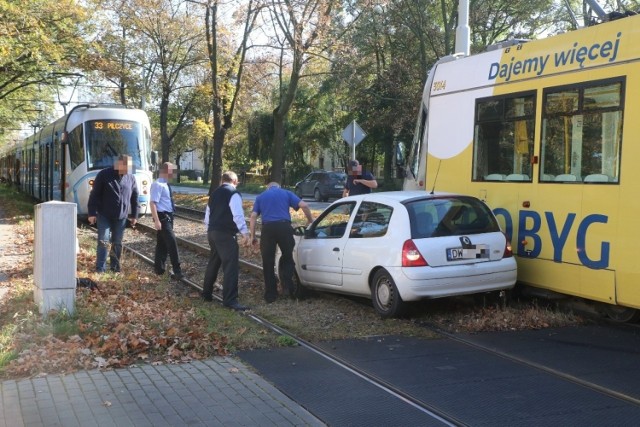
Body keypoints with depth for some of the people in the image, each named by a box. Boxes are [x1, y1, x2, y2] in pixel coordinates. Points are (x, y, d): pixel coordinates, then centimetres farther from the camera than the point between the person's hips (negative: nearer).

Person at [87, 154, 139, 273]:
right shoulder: (104, 175, -9)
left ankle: (115, 268, 20)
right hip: (104, 216, -3)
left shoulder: (130, 178, 3)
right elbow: (94, 194, -7)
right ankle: (100, 269, -3)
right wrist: (92, 213, -10)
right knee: (104, 242, -7)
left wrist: (134, 215, 11)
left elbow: (134, 197, 11)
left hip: (121, 217, 4)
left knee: (117, 243, 10)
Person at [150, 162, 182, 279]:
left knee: (162, 243, 15)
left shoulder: (165, 184, 12)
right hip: (163, 217, -10)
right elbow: (153, 203, -23)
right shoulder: (158, 185, -18)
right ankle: (177, 270, -7)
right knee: (172, 242, -11)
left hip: (168, 216, 10)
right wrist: (157, 221, -27)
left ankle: (159, 268, 24)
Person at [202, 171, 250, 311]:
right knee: (231, 266, -10)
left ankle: (207, 293, 33)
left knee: (213, 263, 22)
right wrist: (245, 232, -19)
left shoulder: (214, 193, 18)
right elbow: (238, 215, -19)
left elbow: (207, 215, 24)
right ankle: (230, 300, -14)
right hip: (225, 234, -9)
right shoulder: (234, 193, -8)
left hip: (212, 232, 9)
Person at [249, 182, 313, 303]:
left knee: (268, 262, 9)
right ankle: (287, 287, 2)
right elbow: (304, 205, 6)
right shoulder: (286, 193, 18)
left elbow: (253, 217, 9)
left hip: (268, 228, 1)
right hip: (284, 226, 0)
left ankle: (270, 295, 13)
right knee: (287, 258, 17)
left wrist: (252, 236, 12)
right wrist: (310, 221, 20)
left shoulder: (260, 197, 22)